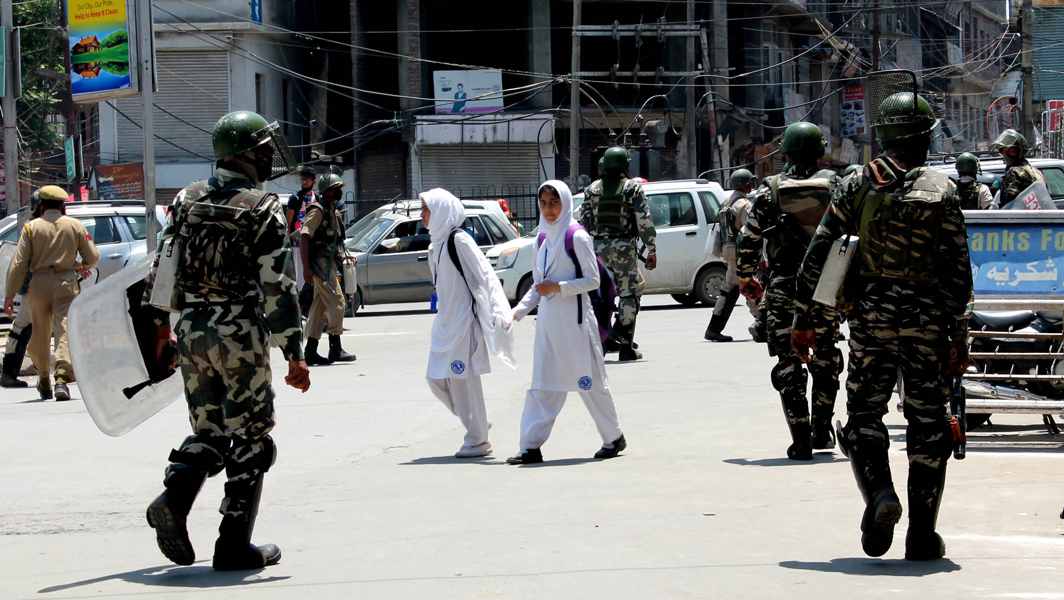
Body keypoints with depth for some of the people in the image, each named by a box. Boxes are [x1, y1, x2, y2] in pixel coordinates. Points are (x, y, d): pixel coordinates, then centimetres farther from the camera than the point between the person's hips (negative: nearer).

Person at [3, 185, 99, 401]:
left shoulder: (31, 227, 2)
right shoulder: (75, 226, 4)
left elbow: (18, 264, -2)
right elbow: (93, 257, 8)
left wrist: (10, 295, -1)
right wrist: (82, 267, 30)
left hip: (39, 284, 1)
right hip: (66, 285, -1)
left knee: (40, 334, 15)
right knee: (65, 330, -8)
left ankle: (44, 381, 25)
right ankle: (62, 379, -26)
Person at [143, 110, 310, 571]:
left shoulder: (187, 200, 6)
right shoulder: (264, 210, -11)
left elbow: (162, 266, 12)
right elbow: (278, 290, -13)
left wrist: (160, 325, 24)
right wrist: (294, 355, -10)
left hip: (190, 331, 5)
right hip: (241, 335, -5)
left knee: (210, 432, 17)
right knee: (250, 438, 6)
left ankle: (174, 498, -9)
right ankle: (234, 545, 6)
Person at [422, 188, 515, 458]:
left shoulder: (459, 240, -14)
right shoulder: (437, 242, 12)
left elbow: (484, 275, -18)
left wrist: (498, 313, -24)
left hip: (465, 319, -9)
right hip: (446, 320, 9)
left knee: (462, 378, -4)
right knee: (436, 378, 10)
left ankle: (478, 440, 6)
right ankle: (478, 425, 23)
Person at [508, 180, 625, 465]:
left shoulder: (576, 237, -9)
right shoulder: (544, 238, 12)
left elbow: (592, 280, -11)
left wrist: (558, 287, -20)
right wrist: (519, 311, 7)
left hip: (575, 319, -7)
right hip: (548, 321, 7)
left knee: (589, 382, 2)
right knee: (542, 385, 4)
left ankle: (614, 438, 16)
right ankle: (532, 446, 3)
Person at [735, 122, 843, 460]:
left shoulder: (770, 191, -3)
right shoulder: (836, 185, -1)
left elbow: (748, 239, -1)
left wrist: (745, 277, 14)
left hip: (784, 289, -1)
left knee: (788, 364, 3)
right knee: (825, 357, 20)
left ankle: (800, 441, -1)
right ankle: (821, 429, 23)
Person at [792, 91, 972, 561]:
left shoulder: (856, 186, 2)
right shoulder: (941, 191, -4)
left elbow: (817, 254, 1)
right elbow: (958, 271, -6)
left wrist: (803, 320, 9)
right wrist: (959, 338, 0)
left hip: (871, 317, 1)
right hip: (926, 323, -1)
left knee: (864, 417, 12)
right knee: (927, 425, 8)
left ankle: (879, 495, -14)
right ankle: (922, 535, 9)